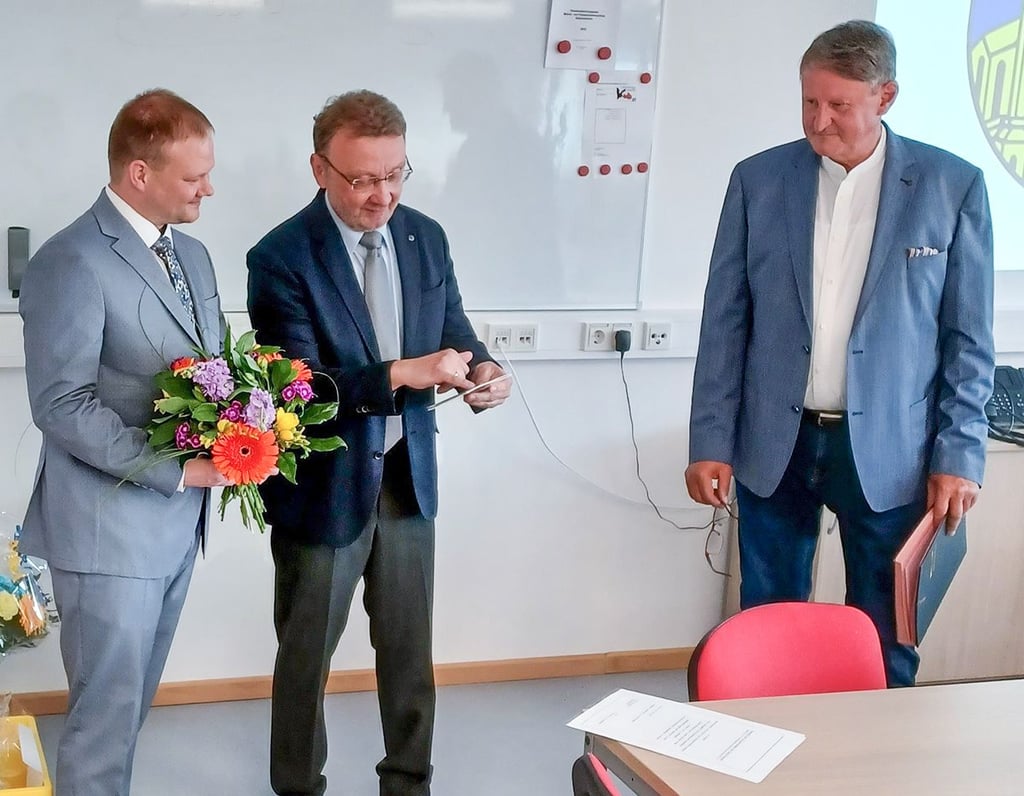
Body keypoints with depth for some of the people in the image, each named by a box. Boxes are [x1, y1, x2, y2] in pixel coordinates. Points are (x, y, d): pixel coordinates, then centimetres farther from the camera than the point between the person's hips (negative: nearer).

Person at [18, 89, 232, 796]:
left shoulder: (191, 254, 11)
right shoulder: (72, 263, -16)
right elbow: (62, 406, -20)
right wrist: (177, 470, -20)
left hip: (178, 522, 8)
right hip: (110, 530, -8)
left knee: (132, 702, 18)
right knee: (107, 711, 3)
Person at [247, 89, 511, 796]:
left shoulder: (426, 237, 0)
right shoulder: (282, 258, -16)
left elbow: (453, 331, 7)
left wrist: (480, 368, -17)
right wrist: (402, 374, -34)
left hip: (408, 474, 5)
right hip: (325, 485, -4)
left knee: (409, 645, 16)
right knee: (307, 651, 13)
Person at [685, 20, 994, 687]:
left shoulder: (953, 186, -3)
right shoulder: (759, 180, 1)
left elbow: (969, 336, 0)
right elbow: (725, 322, 3)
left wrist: (959, 453, -4)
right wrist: (711, 442, 0)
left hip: (887, 451, -1)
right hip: (775, 444, 2)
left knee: (885, 642, 8)